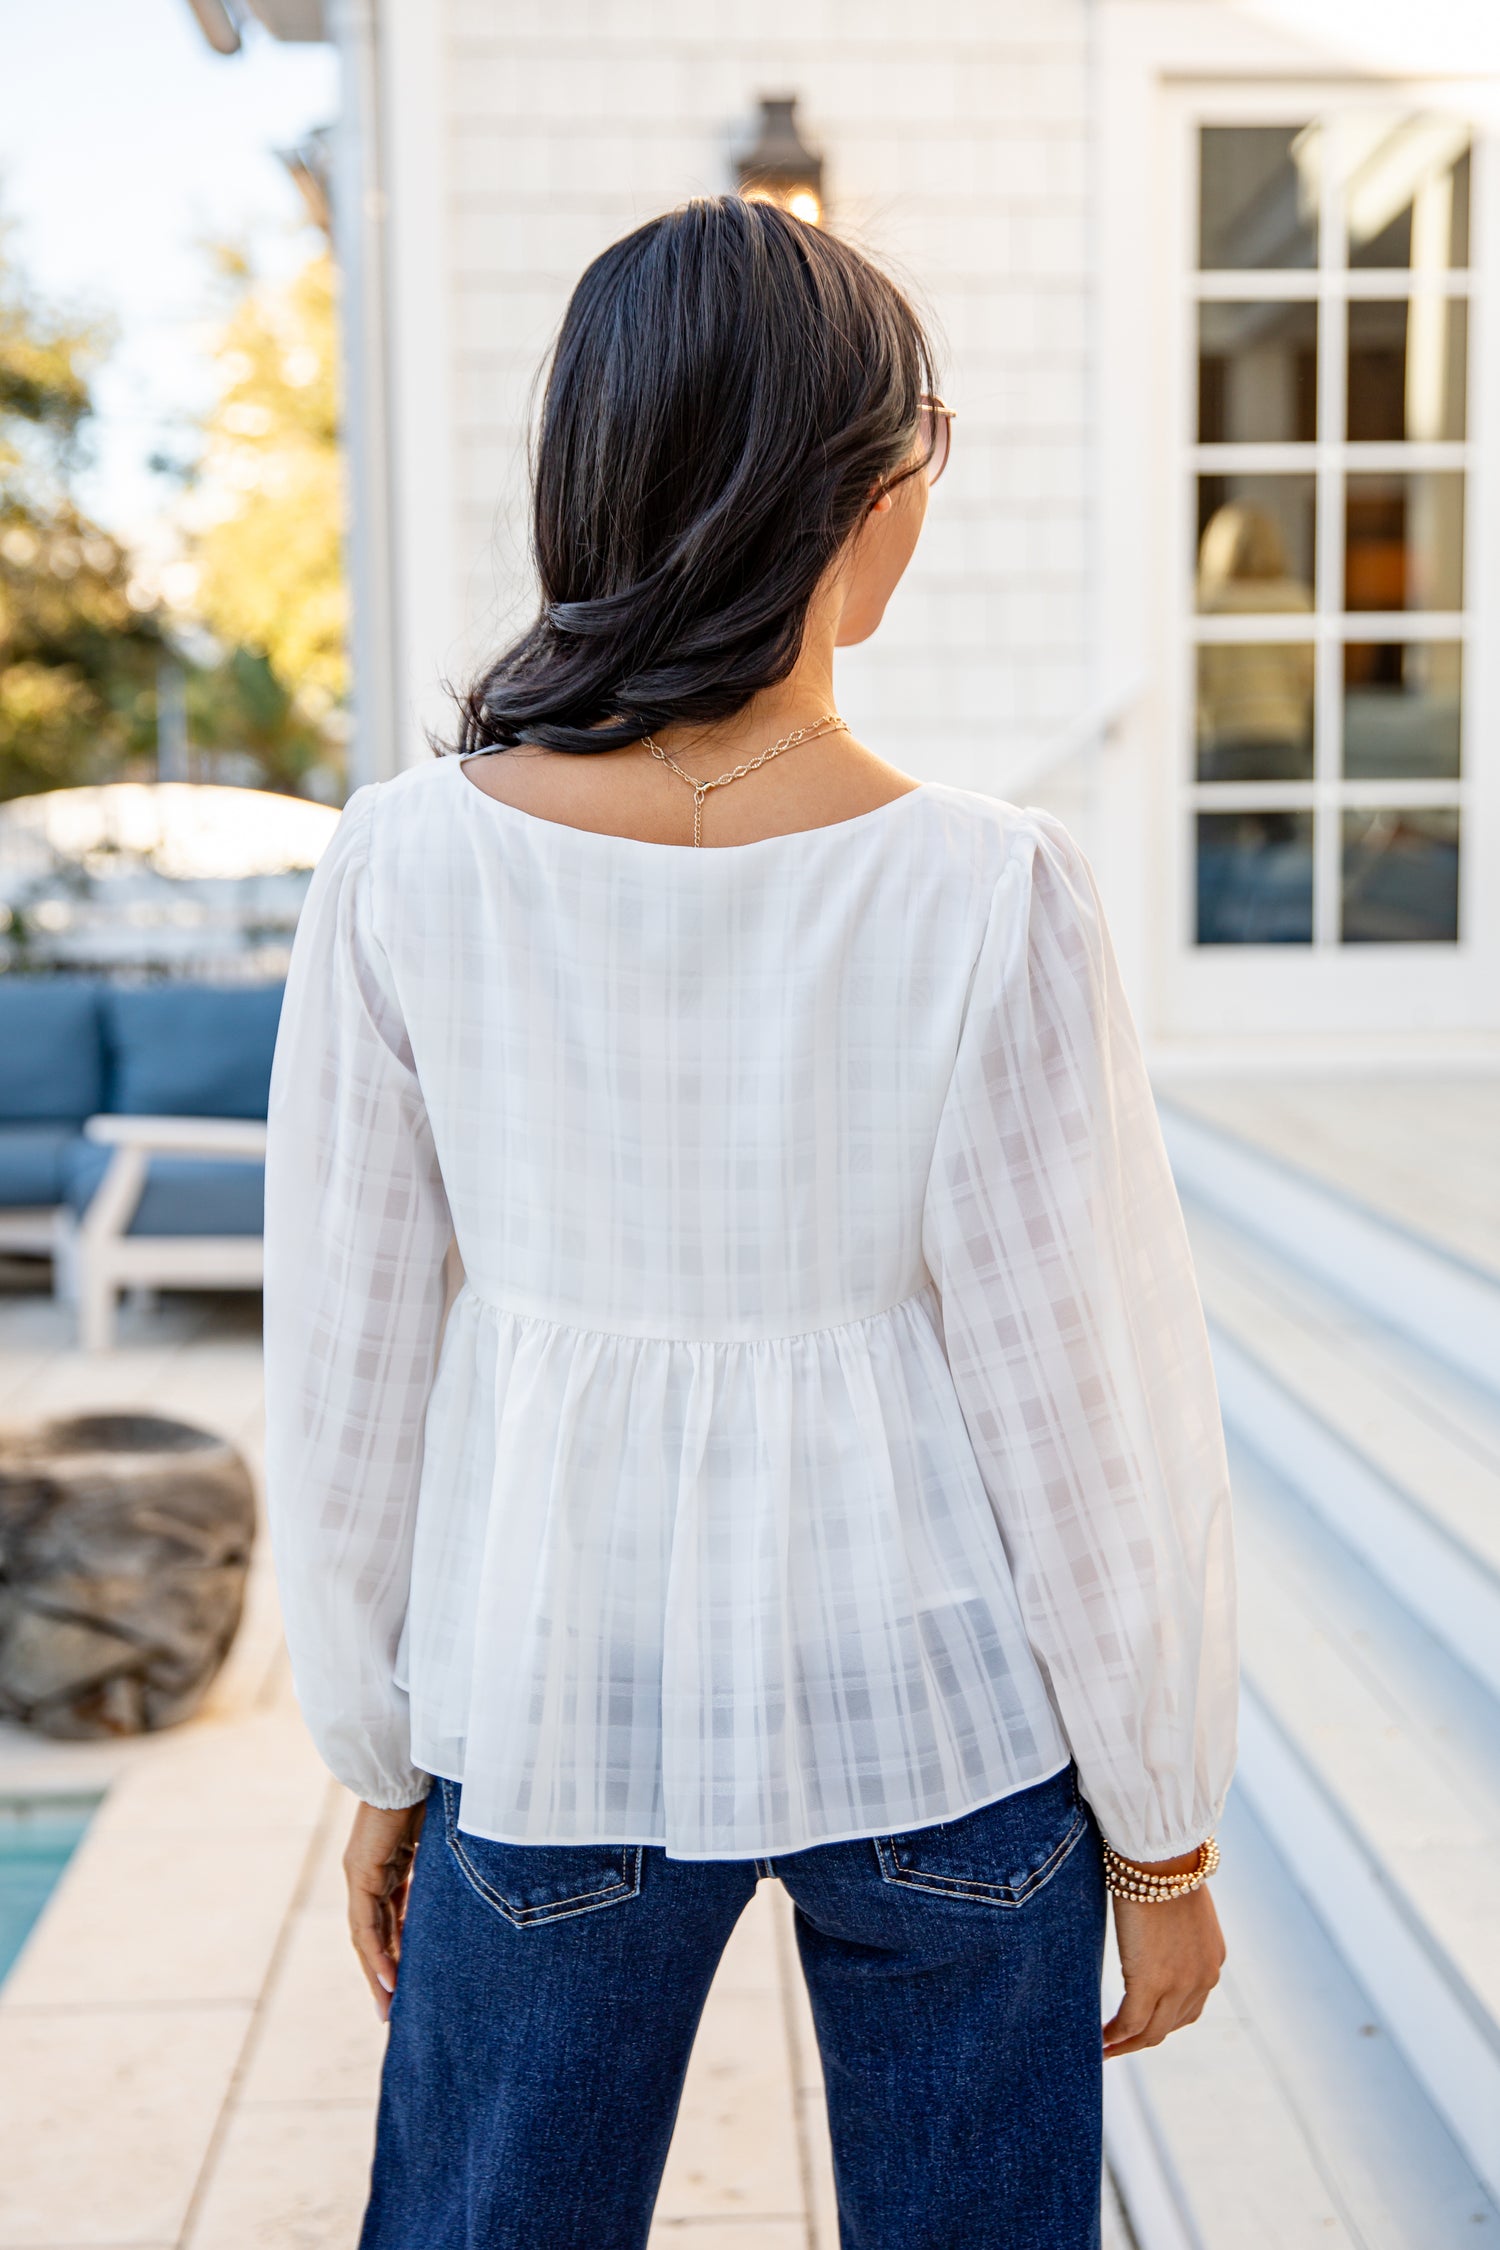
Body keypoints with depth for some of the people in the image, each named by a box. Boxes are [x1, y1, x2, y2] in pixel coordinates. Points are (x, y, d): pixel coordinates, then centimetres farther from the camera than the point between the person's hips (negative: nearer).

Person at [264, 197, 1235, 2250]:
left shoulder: (410, 868, -15)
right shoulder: (988, 902, -20)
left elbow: (347, 1382, -6)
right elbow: (1091, 1424, -13)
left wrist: (383, 1761, 9)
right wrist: (1165, 1830, 2)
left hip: (565, 1710, 1)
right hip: (937, 1699, -1)